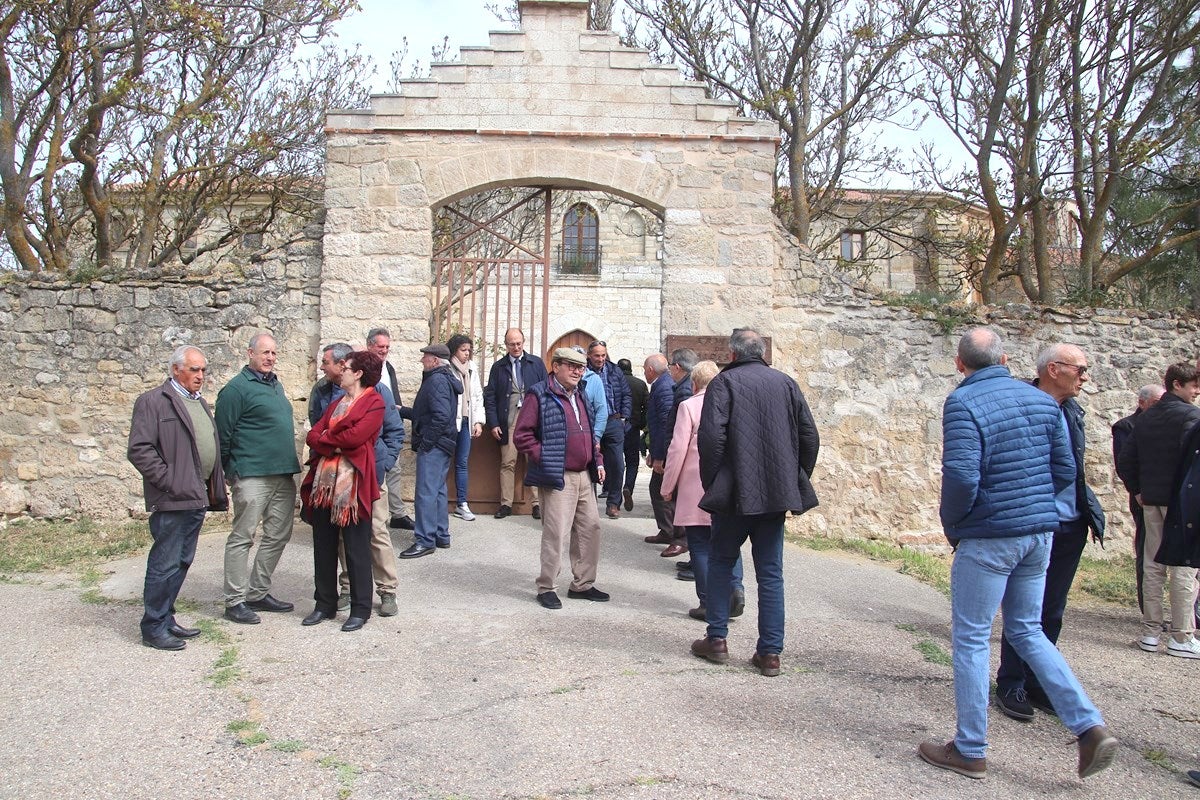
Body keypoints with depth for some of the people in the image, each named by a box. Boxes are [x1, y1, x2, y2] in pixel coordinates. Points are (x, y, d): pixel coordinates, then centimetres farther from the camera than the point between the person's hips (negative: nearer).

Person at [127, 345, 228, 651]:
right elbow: (139, 450, -15)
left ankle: (165, 618, 26)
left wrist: (215, 490, 14)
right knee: (165, 564, -1)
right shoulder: (153, 401, -8)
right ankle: (154, 628, 9)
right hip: (173, 500, -8)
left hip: (197, 497, 8)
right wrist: (170, 482, -16)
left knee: (182, 562, 15)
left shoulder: (200, 403, 18)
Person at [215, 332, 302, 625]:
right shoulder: (236, 388, -8)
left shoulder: (276, 384, 17)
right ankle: (235, 601, 6)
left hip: (284, 474, 8)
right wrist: (229, 472, -8)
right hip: (252, 476, -8)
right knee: (242, 537, -2)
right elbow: (223, 435, -9)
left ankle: (258, 593, 22)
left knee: (278, 536, 11)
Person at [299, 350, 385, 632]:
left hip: (352, 484, -7)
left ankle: (360, 609, 11)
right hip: (323, 481, 7)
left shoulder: (374, 402, -3)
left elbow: (355, 436, -16)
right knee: (323, 546, 11)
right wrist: (336, 446, -10)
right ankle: (325, 604, 24)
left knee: (356, 549, 0)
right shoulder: (336, 403, 21)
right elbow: (313, 435, 9)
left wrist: (324, 438, -1)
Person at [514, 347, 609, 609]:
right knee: (556, 534, -6)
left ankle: (582, 584, 23)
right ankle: (546, 588, 9)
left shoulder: (579, 396, 17)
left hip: (584, 476, 8)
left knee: (590, 528, 11)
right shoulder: (539, 395, -8)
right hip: (558, 477, -8)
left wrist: (598, 461, 14)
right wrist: (543, 459, -15)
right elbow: (522, 435, -11)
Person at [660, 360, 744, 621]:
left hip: (696, 487, -4)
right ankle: (735, 588, -1)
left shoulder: (689, 406, -7)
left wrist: (667, 486, -1)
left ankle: (708, 604, 6)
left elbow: (678, 449, -10)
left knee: (700, 546, 4)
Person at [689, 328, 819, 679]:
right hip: (777, 492, 3)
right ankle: (770, 652, 11)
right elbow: (810, 437, 6)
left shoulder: (724, 382, -4)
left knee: (721, 562, 14)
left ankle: (717, 639, 19)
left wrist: (711, 483, -4)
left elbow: (710, 436, -15)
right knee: (771, 572, 8)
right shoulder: (786, 383, 8)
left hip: (735, 492, -3)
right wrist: (797, 482, 14)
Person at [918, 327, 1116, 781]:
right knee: (1027, 631, 21)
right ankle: (1090, 726, 13)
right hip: (1040, 534, 7)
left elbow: (961, 476, -22)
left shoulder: (964, 402, -14)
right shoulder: (1042, 401, 7)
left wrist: (951, 525, -6)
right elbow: (1065, 471, 8)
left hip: (989, 538, -7)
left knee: (971, 638, 5)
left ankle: (970, 751, 14)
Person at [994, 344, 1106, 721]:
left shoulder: (1073, 410, 11)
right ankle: (1010, 686, 18)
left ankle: (1037, 683, 29)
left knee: (1052, 612, 16)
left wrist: (1091, 512, 10)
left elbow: (1074, 469, 18)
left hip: (1070, 527, 8)